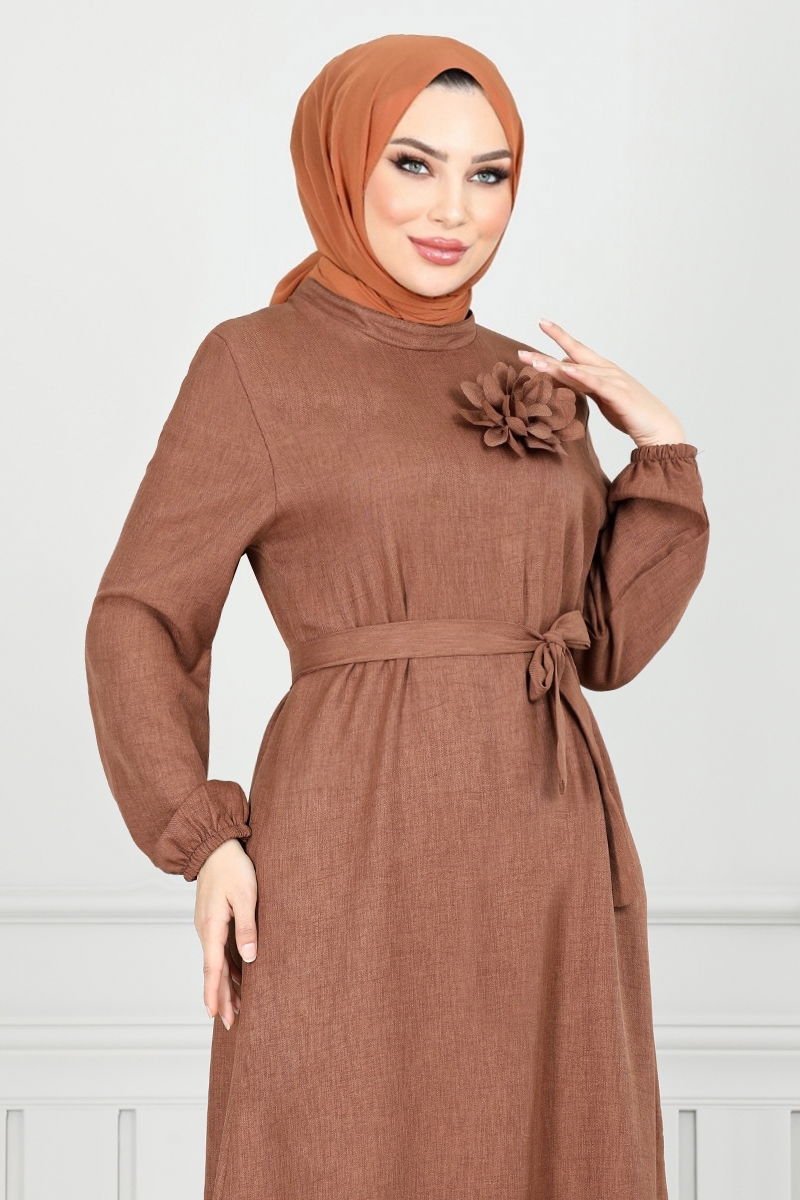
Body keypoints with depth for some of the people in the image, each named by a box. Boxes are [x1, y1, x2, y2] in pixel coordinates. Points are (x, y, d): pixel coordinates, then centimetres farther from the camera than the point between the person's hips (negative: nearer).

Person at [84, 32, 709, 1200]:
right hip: (362, 860, -5)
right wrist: (203, 839, -12)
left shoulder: (537, 388, 14)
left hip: (551, 876, 5)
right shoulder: (257, 364, -1)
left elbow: (607, 641, 13)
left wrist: (664, 448, 3)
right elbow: (139, 619, -2)